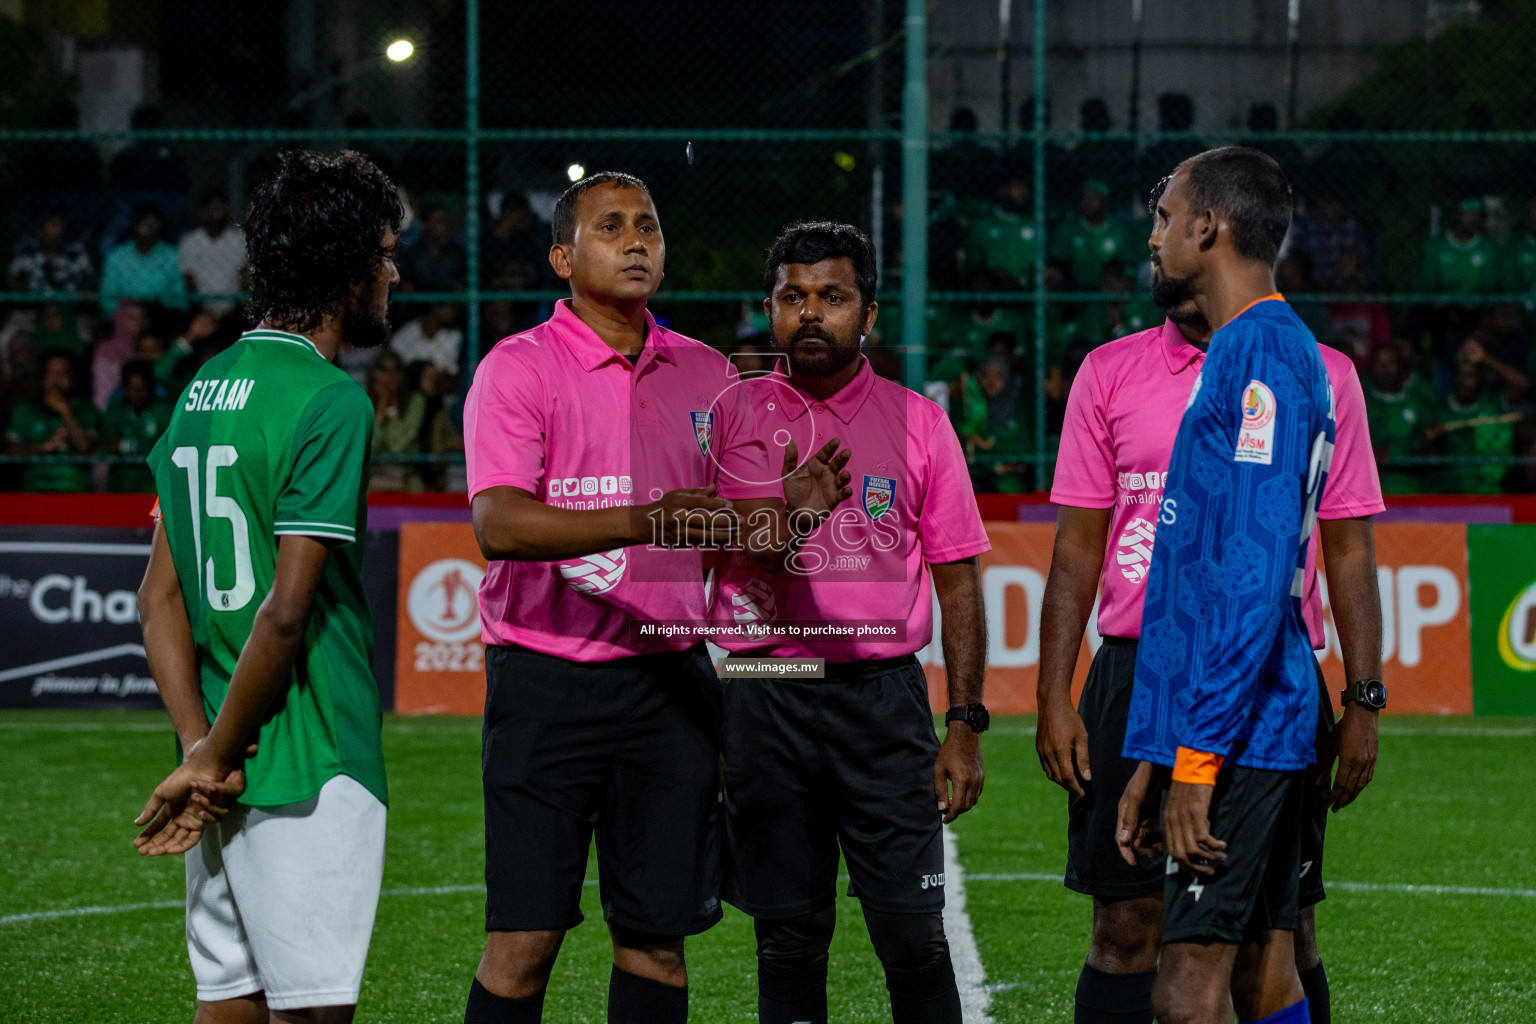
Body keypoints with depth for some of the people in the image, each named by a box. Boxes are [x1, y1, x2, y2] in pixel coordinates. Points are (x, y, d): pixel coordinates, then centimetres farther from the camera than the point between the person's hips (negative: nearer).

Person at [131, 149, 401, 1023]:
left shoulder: (204, 389, 12)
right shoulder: (331, 402, -13)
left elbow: (161, 595, 10)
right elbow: (286, 610, -19)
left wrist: (201, 747, 2)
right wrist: (211, 760, -10)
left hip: (229, 775, 8)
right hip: (311, 772, -8)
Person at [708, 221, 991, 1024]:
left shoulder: (918, 422, 6)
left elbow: (957, 581, 7)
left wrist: (965, 724, 1)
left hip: (883, 694, 0)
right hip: (763, 696, 1)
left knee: (913, 932, -4)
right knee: (788, 935, 4)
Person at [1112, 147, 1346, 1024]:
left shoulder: (1262, 355, -12)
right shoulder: (1241, 355, 20)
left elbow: (1256, 572, -20)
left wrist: (1199, 752, -22)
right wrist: (1152, 755, 23)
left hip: (1238, 728, -10)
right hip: (1264, 732, 10)